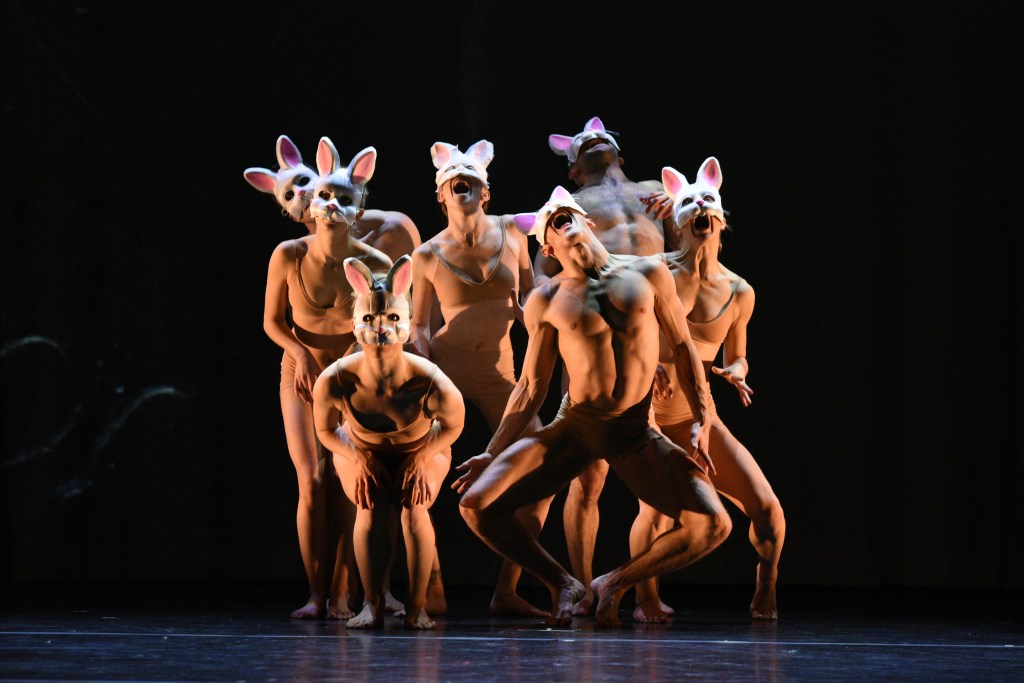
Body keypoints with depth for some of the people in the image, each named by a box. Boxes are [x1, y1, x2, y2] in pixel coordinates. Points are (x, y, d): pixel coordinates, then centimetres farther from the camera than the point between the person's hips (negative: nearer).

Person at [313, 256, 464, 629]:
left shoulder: (430, 384, -40)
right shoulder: (334, 382, -37)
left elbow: (453, 424, -14)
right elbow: (326, 430, -13)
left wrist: (421, 458, -18)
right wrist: (359, 459, -20)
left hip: (421, 450, 0)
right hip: (362, 451, 0)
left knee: (414, 511, -20)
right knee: (371, 510, -21)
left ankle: (417, 606, -9)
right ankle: (372, 604, -12)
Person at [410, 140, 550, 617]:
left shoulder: (510, 233, 6)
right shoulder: (428, 256, 0)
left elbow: (528, 294, 18)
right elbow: (418, 325, 4)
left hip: (498, 372, 3)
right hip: (445, 364, -3)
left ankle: (506, 592, 2)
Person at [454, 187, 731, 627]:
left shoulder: (647, 275, 3)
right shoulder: (546, 302, 2)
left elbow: (683, 348, 8)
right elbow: (531, 389, 8)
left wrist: (702, 423, -1)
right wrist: (492, 453, 3)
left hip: (635, 433, 0)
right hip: (574, 428, 0)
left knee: (713, 525, -13)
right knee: (477, 505, -15)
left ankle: (617, 583, 10)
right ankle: (561, 584, 8)